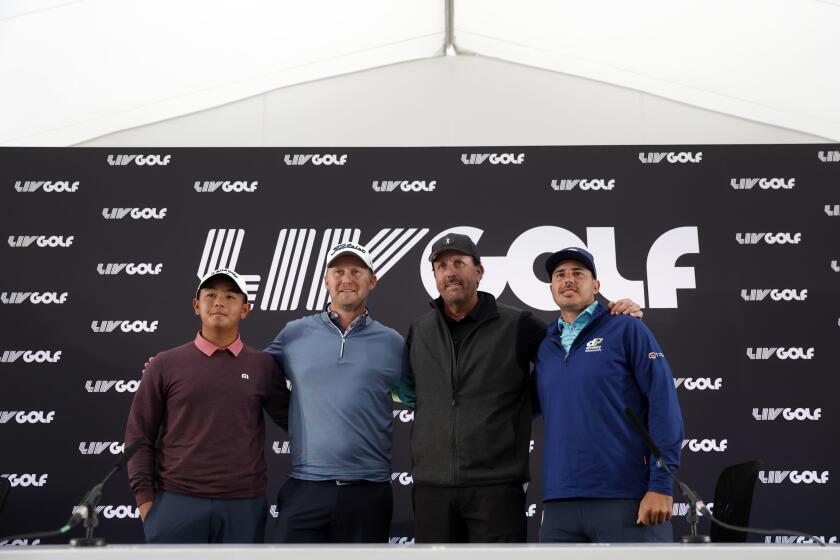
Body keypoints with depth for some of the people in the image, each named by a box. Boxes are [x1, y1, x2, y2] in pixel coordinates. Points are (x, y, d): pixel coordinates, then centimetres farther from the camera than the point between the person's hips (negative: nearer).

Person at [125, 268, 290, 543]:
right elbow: (139, 436, 5)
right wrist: (145, 499, -2)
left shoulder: (263, 366, 6)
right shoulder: (165, 365, 3)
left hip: (244, 506, 1)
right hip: (176, 503, -1)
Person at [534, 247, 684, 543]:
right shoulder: (545, 347, 14)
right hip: (560, 502, 4)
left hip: (627, 498, -4)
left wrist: (661, 484, -12)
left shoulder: (626, 329, 0)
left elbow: (663, 404, -6)